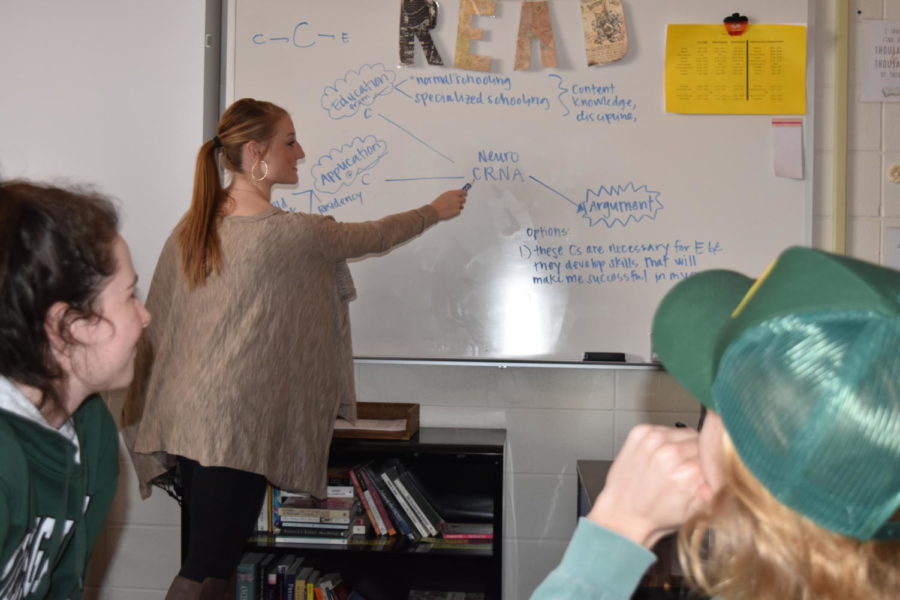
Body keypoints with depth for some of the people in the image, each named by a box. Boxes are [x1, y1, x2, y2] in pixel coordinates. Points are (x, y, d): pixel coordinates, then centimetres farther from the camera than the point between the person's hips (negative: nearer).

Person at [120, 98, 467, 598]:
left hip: (184, 421, 7)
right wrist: (435, 212, 19)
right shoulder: (292, 234, -14)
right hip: (234, 426, -7)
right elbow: (374, 238, 1)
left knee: (213, 558, 16)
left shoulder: (193, 226, 6)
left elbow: (159, 321, 9)